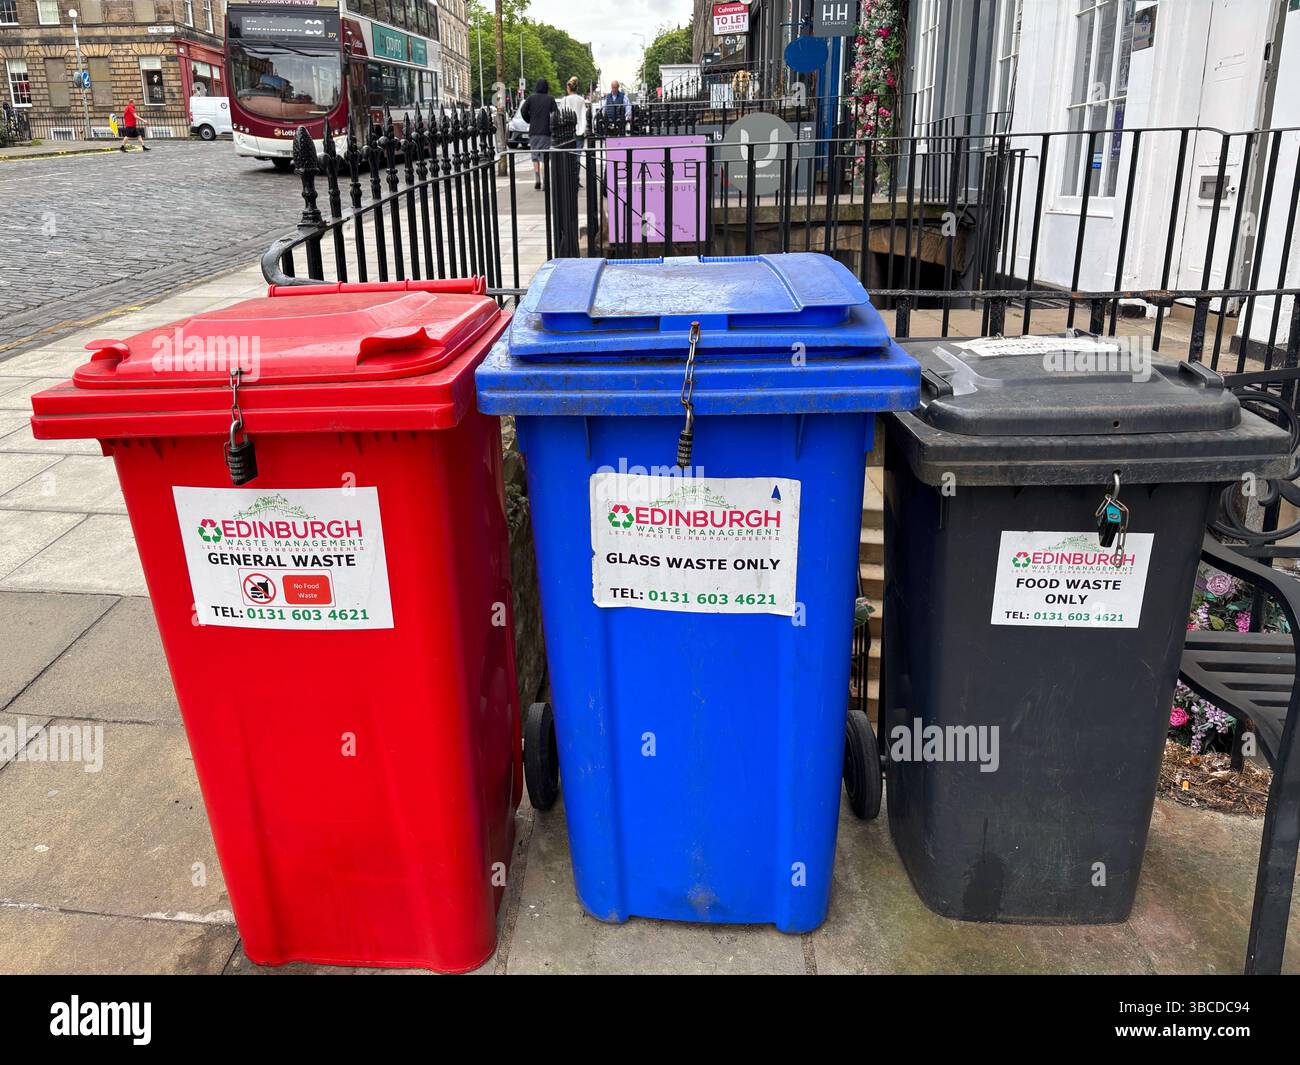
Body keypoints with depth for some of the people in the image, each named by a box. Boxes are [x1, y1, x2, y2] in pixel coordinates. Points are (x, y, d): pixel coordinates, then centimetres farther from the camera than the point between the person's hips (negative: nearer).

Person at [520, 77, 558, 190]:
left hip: (533, 131, 1)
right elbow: (557, 113, -7)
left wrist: (530, 121, 10)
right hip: (546, 132, -1)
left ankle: (537, 180, 3)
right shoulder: (550, 99, -1)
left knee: (535, 157, 11)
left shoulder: (531, 98, 2)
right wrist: (552, 125, 8)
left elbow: (523, 111, -4)